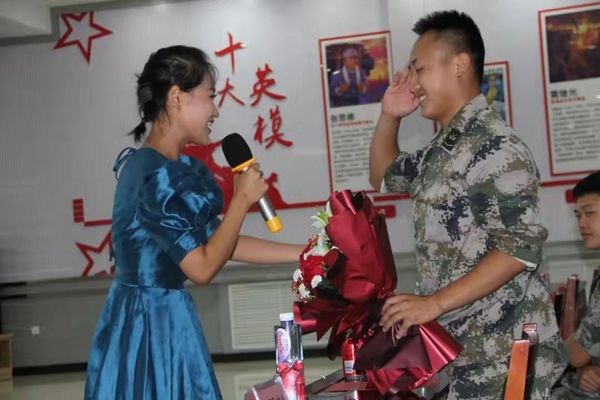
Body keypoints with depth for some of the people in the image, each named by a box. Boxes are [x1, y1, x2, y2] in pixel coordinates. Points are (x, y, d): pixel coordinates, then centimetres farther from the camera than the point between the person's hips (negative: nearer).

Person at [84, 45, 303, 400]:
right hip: (154, 322, -10)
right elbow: (203, 267, -20)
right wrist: (243, 199, -12)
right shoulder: (159, 175, -21)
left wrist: (305, 253, 8)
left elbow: (222, 243, 9)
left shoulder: (174, 168, 9)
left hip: (155, 316, 10)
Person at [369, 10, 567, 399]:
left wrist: (434, 303, -23)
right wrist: (389, 117, 15)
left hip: (501, 350, -9)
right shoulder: (444, 147, 14)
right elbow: (385, 177, 32)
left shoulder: (493, 144, -16)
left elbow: (521, 246, -23)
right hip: (459, 342, 9)